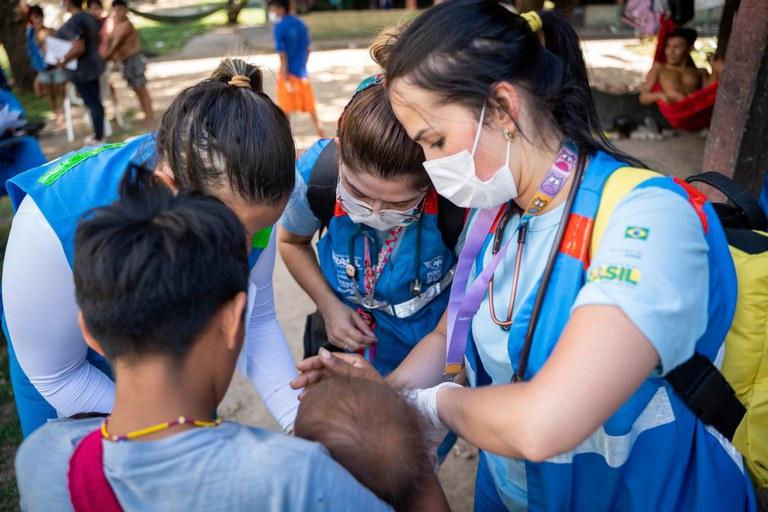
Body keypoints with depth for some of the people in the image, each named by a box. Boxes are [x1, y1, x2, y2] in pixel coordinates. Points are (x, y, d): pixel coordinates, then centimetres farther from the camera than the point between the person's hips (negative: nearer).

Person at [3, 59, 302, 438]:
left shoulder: (240, 200, -31)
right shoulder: (58, 223, -41)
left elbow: (257, 321, -17)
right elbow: (56, 377, -26)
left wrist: (299, 421, -30)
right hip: (73, 373, -2)